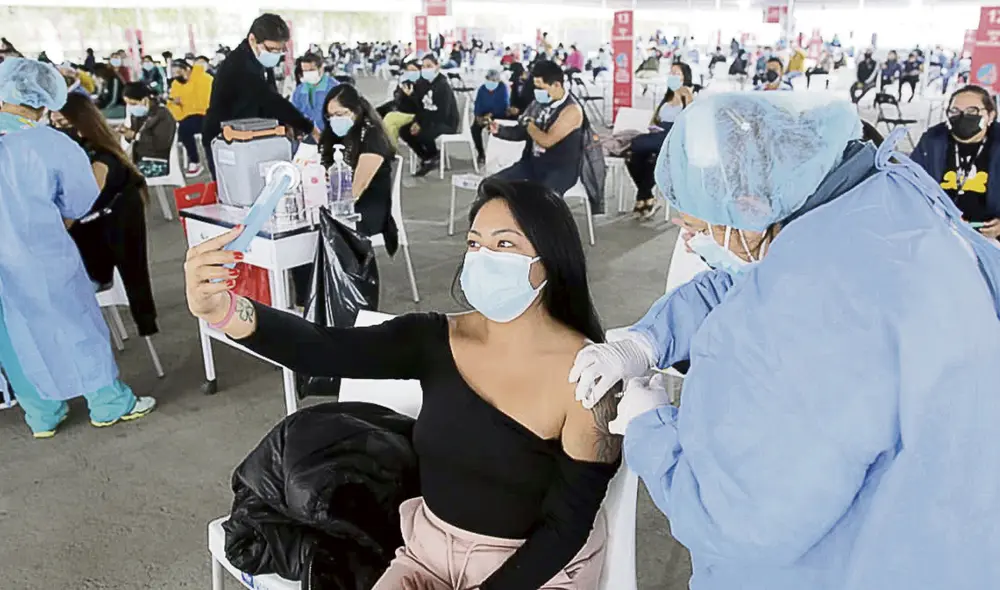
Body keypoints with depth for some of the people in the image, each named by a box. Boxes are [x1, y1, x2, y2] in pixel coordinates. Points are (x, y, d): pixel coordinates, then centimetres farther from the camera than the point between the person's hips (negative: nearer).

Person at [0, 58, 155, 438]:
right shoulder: (55, 147, -16)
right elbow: (74, 210, -6)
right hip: (43, 264, -5)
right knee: (77, 328, 9)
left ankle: (42, 416, 28)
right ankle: (109, 404, 22)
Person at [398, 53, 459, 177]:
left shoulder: (443, 85, -18)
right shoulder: (423, 83, 4)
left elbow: (442, 113, -24)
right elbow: (420, 106, 9)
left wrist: (422, 125, -26)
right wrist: (416, 122, -12)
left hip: (446, 122, -8)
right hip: (429, 119, 8)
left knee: (423, 134, -34)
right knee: (404, 131, -8)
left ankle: (434, 158, -3)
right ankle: (427, 158, 3)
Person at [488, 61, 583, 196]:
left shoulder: (571, 110, -15)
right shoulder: (539, 102, 7)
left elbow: (547, 141, -22)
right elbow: (521, 132, 15)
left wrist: (529, 123, -7)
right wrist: (499, 130, -3)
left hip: (561, 169, -7)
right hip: (532, 162, 7)